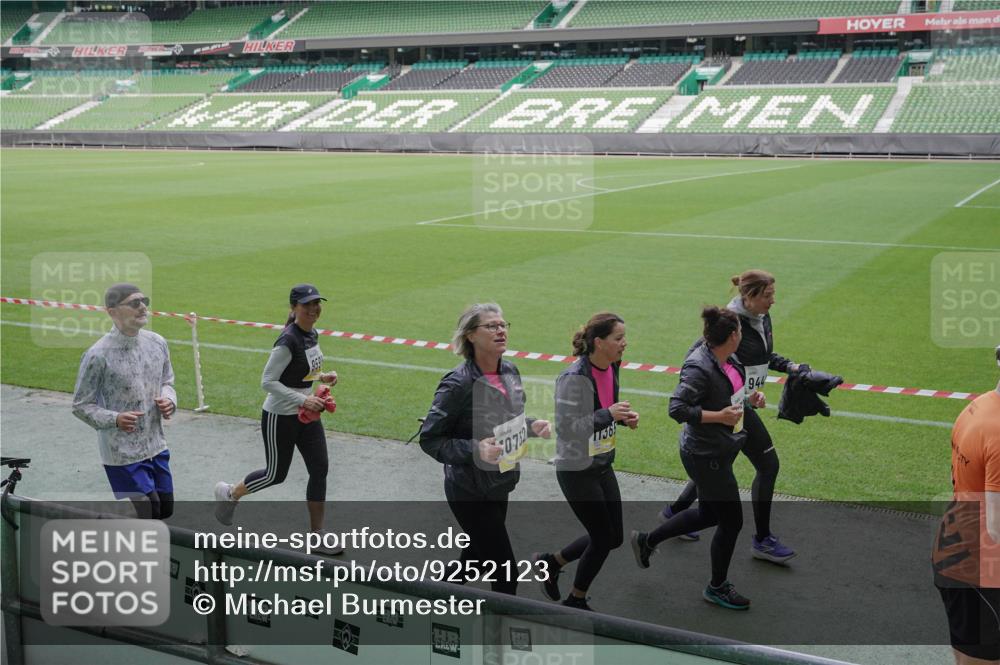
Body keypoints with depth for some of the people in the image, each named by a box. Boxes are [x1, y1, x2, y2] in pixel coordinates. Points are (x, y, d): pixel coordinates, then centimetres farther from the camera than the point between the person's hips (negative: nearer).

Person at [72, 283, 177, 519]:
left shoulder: (157, 343, 0)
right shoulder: (98, 355, -17)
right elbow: (81, 405, -9)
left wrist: (169, 401, -6)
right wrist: (114, 419, -24)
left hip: (156, 446, 6)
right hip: (123, 454, -6)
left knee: (165, 510, 15)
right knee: (147, 515, -4)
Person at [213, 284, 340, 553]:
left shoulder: (312, 334, 2)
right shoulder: (288, 341, -24)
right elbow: (268, 381, -23)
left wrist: (322, 376, 2)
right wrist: (303, 400, -28)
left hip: (306, 415, 8)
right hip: (280, 417, -8)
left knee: (320, 468, 3)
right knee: (276, 474, 8)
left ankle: (317, 536, 13)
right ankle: (229, 494, 37)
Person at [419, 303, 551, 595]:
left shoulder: (510, 371, 0)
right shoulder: (458, 384, -23)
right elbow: (429, 439, -18)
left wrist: (531, 425, -4)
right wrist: (475, 450, -30)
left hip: (500, 485, 8)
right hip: (470, 492, -8)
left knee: (475, 559, 24)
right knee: (505, 574, -3)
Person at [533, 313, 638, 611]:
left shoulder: (611, 369, 1)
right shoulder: (574, 378, -24)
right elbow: (565, 427, -26)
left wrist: (624, 417, -3)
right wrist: (608, 414, -29)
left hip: (603, 465, 8)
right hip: (577, 471, -8)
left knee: (614, 538, 13)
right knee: (603, 538, 2)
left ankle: (551, 562, 32)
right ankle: (576, 601, 26)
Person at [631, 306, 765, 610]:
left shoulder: (727, 360, 1)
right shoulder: (699, 368, -26)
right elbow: (677, 408, -27)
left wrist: (747, 400, 2)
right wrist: (719, 416, -28)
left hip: (721, 448, 10)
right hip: (705, 456, -10)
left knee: (708, 515, 22)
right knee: (731, 521, 3)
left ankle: (646, 541, 38)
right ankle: (717, 587, 24)